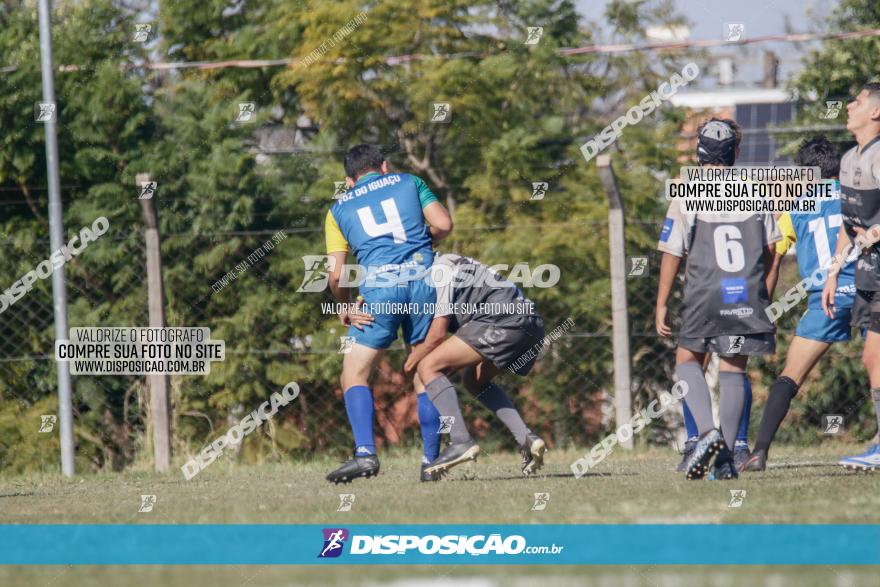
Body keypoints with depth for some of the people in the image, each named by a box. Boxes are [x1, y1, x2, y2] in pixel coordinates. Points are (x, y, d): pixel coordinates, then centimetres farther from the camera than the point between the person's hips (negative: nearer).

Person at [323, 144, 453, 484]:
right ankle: (431, 460, 9)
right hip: (423, 279, 1)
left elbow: (335, 274, 9)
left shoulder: (339, 209, 18)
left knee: (354, 375, 5)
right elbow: (443, 225, 6)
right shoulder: (408, 183, 19)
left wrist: (344, 308, 25)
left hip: (379, 286, -1)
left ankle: (365, 453, -15)